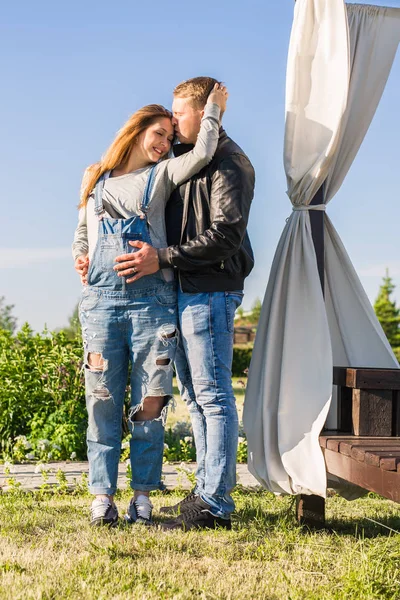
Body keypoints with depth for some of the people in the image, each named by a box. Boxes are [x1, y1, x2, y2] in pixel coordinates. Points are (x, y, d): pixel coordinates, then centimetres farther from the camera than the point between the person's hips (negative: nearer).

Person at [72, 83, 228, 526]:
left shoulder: (162, 175, 12)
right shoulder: (94, 178, 19)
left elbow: (202, 154, -5)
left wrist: (212, 110, 7)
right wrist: (80, 257, 8)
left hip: (152, 298, -1)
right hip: (100, 297, 1)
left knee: (149, 401, -3)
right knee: (102, 400, -1)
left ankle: (142, 495, 5)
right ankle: (102, 496, 3)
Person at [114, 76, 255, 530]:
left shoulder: (229, 163, -8)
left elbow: (224, 235, -18)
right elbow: (173, 226, 23)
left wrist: (162, 258, -22)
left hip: (211, 292, -9)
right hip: (183, 291, 9)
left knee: (213, 395, -8)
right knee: (194, 395, 12)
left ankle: (216, 504, -6)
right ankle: (206, 490, 19)